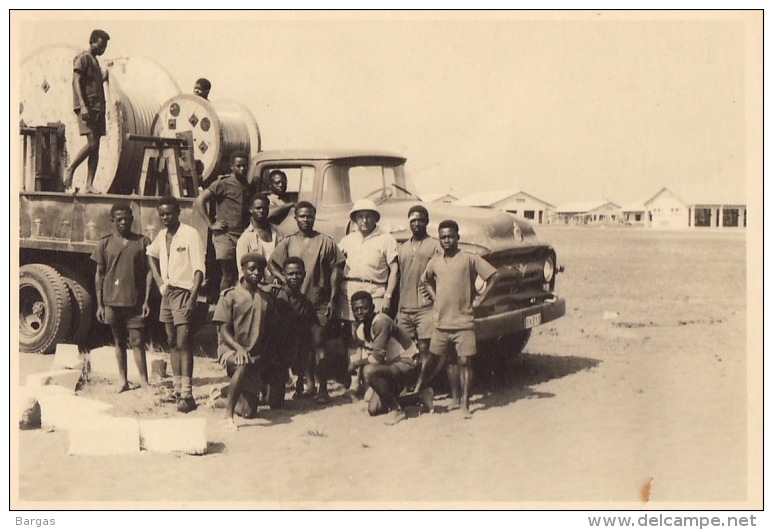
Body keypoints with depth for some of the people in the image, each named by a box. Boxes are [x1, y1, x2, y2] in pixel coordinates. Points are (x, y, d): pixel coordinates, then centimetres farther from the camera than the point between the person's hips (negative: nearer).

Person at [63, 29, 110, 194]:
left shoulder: (95, 61, 24)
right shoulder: (82, 58, -2)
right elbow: (77, 82, -12)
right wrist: (83, 106, -20)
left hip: (98, 107, 8)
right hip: (87, 107, -8)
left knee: (96, 147, 0)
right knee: (92, 144, -16)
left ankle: (89, 184, -3)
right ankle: (70, 169, 1)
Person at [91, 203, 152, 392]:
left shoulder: (143, 242, 2)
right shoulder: (105, 243, 5)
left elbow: (149, 272, 2)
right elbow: (99, 275, 7)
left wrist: (146, 300, -5)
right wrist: (99, 304, 3)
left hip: (135, 302, -2)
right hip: (112, 301, 2)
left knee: (137, 342, -3)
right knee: (119, 342, 11)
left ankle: (144, 382, 1)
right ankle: (124, 381, 18)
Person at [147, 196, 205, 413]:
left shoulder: (190, 234, -11)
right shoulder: (162, 235, 10)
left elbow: (199, 269, -15)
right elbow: (151, 254, 31)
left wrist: (193, 298, -23)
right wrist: (159, 281, 18)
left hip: (184, 291, -7)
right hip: (167, 292, 7)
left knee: (183, 343, -13)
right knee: (172, 342, 11)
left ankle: (187, 394, -15)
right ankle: (177, 387, 20)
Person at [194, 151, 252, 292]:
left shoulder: (247, 185, 16)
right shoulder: (223, 184, -4)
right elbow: (199, 201, -10)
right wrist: (211, 225, -11)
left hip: (242, 236, 6)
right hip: (225, 236, -6)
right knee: (228, 275, -5)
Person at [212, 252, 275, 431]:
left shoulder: (266, 300, 11)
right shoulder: (230, 296, -2)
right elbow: (224, 330, -8)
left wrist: (263, 355, 1)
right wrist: (239, 349, -25)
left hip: (255, 354, 4)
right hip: (230, 349, -4)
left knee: (249, 412, -2)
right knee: (244, 365, -41)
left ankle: (225, 392, 31)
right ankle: (228, 415, -31)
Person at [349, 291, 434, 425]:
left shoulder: (380, 321, -25)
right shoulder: (360, 329, 2)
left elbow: (377, 358, -27)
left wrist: (356, 363, -12)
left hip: (406, 363, -9)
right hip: (389, 364, 9)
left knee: (369, 371, -33)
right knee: (373, 409, 5)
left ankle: (397, 410, -13)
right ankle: (420, 397, 21)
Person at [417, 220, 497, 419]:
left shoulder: (469, 259, -5)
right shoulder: (435, 262, 9)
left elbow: (492, 276, -6)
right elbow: (425, 280, 27)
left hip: (464, 321, -4)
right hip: (442, 321, 4)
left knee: (464, 361, -3)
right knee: (450, 361, 12)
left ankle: (465, 405, 1)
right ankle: (454, 398, 24)